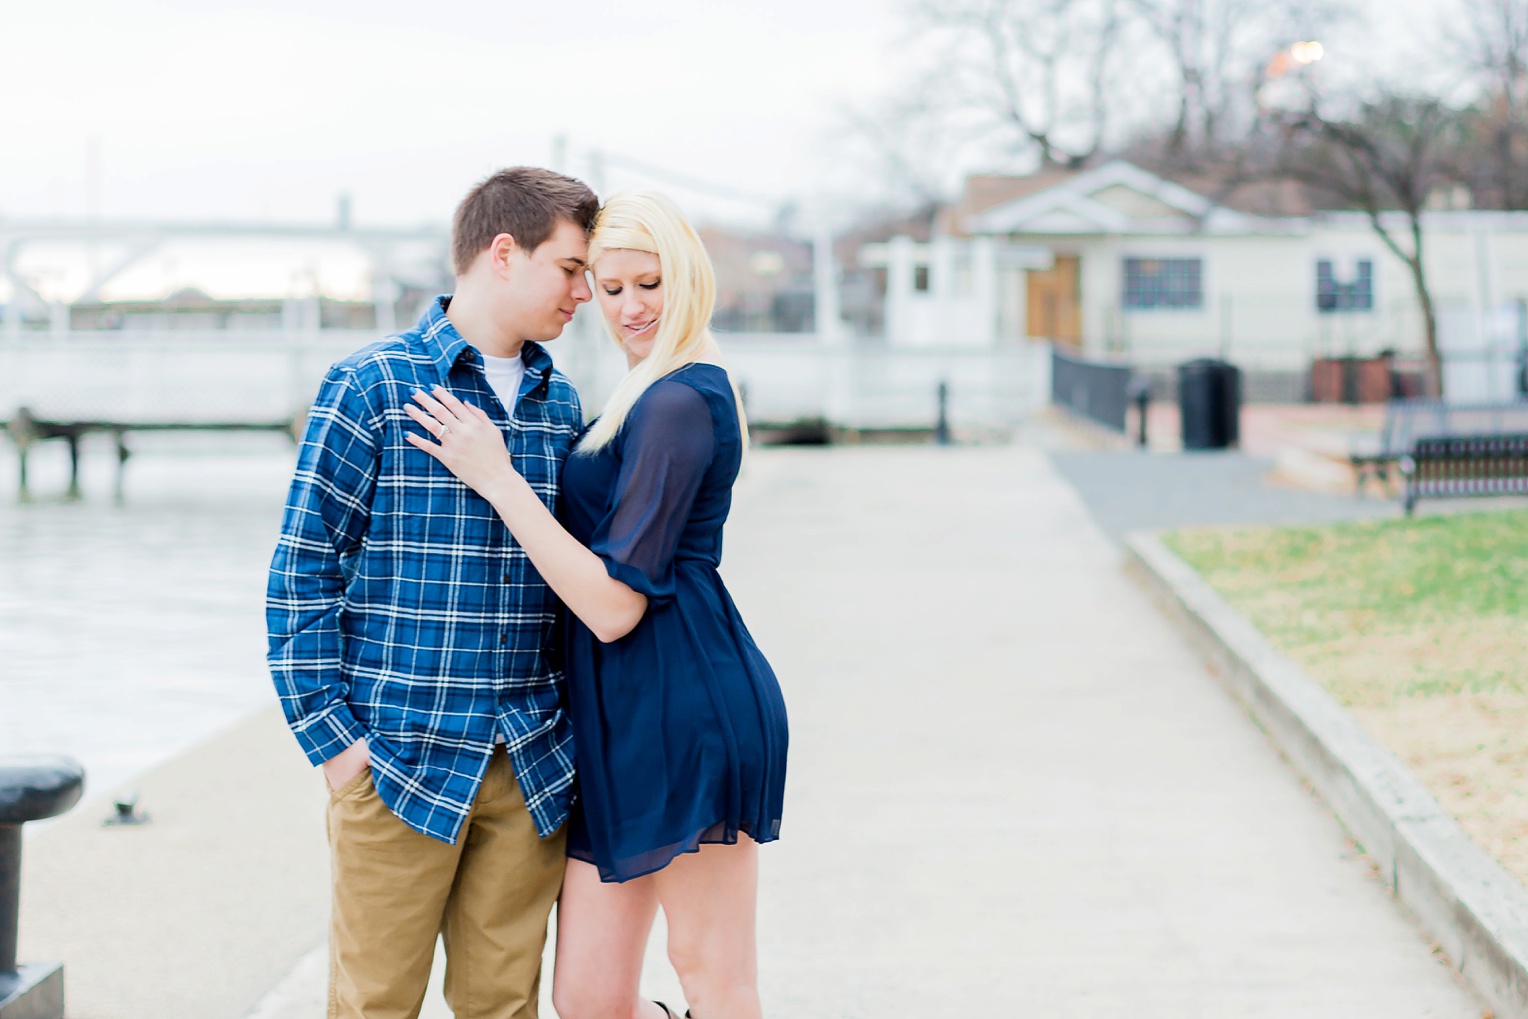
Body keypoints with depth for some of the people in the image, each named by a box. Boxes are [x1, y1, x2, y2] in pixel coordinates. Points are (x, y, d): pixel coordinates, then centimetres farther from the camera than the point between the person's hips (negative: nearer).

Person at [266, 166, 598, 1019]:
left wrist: (575, 729, 11)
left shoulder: (563, 406, 11)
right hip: (399, 757, -5)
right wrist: (330, 734, -10)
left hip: (532, 770, 5)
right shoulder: (373, 388, -6)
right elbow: (303, 571, -6)